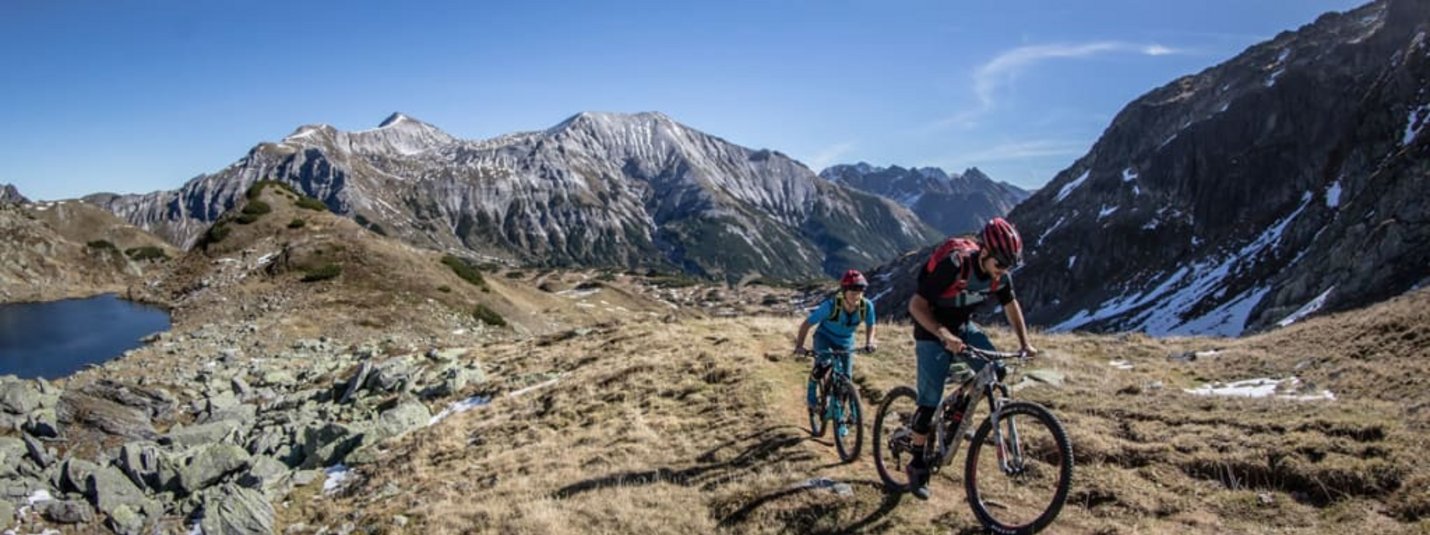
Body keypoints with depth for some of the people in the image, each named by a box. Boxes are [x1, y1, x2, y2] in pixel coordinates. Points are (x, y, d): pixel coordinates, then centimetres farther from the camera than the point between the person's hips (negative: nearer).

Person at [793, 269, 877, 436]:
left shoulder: (867, 306, -24)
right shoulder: (831, 305, -34)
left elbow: (870, 325, -2)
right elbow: (806, 324, -26)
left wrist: (869, 342, -19)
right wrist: (799, 345, -35)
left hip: (845, 343, 4)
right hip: (824, 337, -3)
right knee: (825, 363, -33)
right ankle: (811, 391, -2)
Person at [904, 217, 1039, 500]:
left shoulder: (1000, 273, -13)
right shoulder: (954, 265, -32)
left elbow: (1011, 305, 7)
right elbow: (916, 305, -32)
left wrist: (1025, 342, -2)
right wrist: (944, 334, -45)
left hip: (963, 327, 6)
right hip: (933, 331, -6)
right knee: (930, 400, -8)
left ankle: (957, 416, 11)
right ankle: (917, 464, 7)